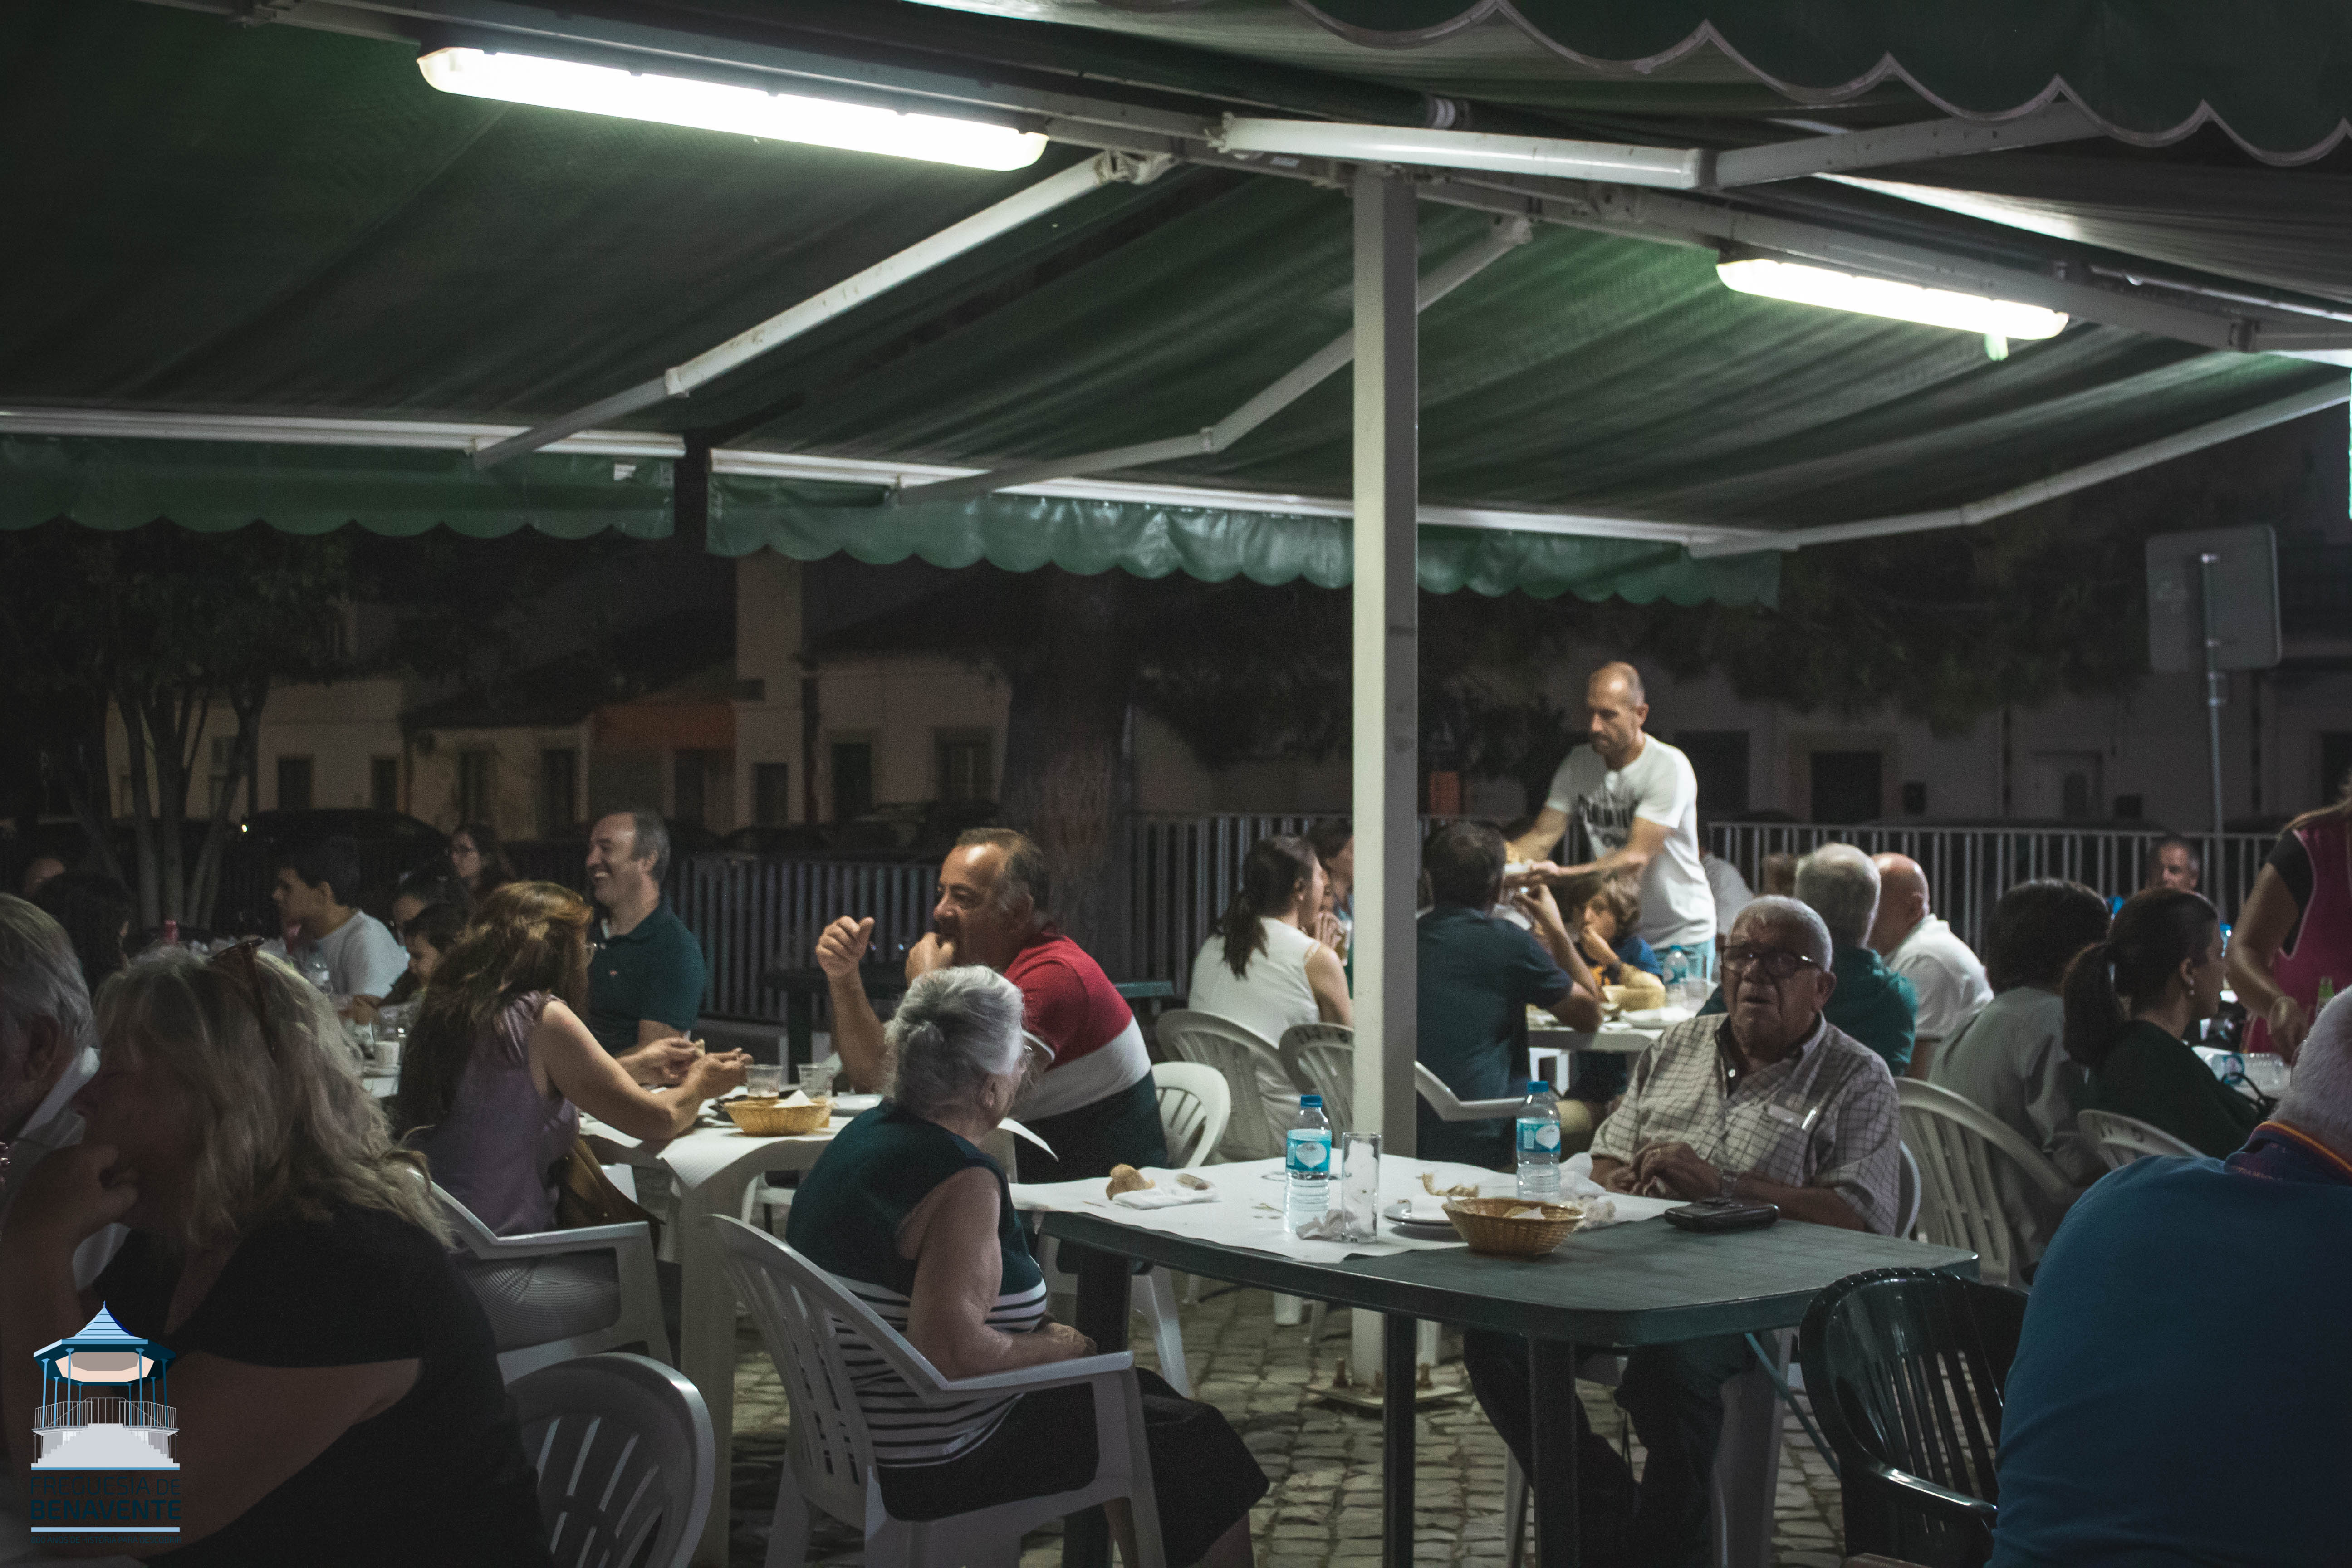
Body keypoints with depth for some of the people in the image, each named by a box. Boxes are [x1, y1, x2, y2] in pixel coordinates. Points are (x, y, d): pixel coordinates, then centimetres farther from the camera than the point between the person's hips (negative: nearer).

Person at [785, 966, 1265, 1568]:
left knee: (1134, 1391, 25)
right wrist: (1056, 1347, -18)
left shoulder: (865, 1133, 5)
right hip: (930, 1464, -10)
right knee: (1196, 1442, 5)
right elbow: (953, 1349, -35)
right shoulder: (961, 1180, -26)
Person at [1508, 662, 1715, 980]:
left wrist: (1563, 874, -43)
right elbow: (1542, 838, -2)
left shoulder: (1669, 767, -20)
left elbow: (1636, 858, -29)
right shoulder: (1580, 762, -1)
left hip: (1680, 938, -5)